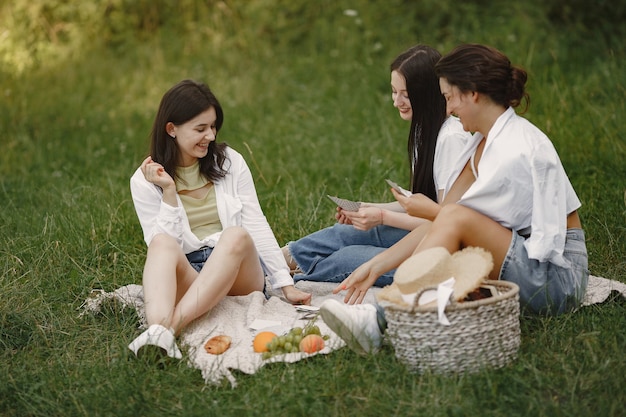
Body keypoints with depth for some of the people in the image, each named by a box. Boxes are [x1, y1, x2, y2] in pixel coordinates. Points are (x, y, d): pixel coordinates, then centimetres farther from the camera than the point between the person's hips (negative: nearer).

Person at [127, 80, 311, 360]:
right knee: (163, 243, -32)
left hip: (240, 273, 1)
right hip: (185, 276, -1)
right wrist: (168, 191, -14)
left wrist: (286, 284, -1)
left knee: (236, 235, -32)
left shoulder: (230, 162, 7)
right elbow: (161, 244, -5)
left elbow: (256, 225, 5)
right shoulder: (144, 181, 2)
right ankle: (158, 327, -59)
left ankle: (168, 328, -47)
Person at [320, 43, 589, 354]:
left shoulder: (516, 150, -18)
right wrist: (375, 266, 0)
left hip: (557, 277, -9)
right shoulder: (483, 141, 10)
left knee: (455, 220, -25)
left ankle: (379, 321, -30)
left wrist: (427, 210, 6)